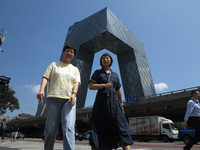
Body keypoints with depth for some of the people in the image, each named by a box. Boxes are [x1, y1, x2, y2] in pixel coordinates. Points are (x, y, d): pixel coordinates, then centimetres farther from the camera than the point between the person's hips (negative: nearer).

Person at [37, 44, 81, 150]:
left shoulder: (75, 69, 24)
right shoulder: (54, 65, 21)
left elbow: (76, 82, 10)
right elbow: (45, 77, 9)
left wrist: (74, 94, -11)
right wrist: (41, 89, -10)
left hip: (69, 99, 1)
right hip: (53, 97, 0)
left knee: (68, 128, -15)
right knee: (51, 128, -2)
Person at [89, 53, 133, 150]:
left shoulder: (115, 75, 20)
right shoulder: (97, 73, 10)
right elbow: (91, 86, -1)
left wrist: (121, 104, 15)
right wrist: (105, 85, -12)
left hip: (114, 102, 3)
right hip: (102, 102, -3)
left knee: (121, 126, -7)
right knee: (99, 128, -4)